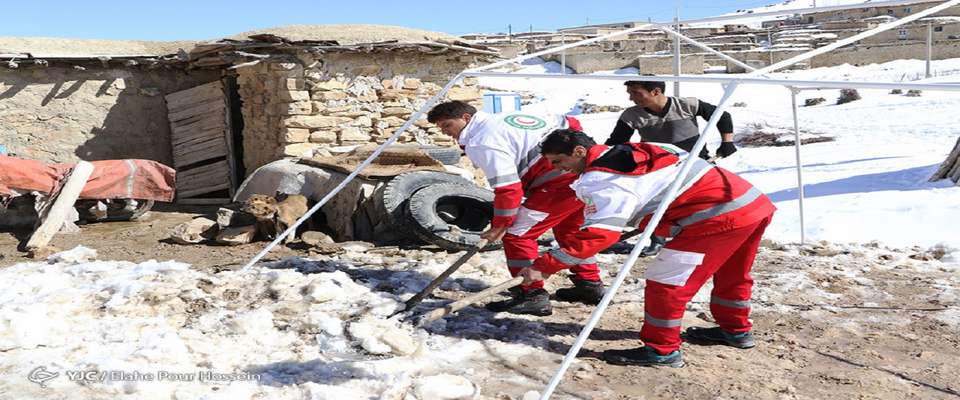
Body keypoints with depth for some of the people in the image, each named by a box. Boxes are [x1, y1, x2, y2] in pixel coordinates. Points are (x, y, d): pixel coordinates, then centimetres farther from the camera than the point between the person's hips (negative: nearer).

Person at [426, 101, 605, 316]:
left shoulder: (481, 143, -9)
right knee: (570, 230, 28)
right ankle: (590, 284, 39)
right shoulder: (504, 118, 19)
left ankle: (532, 296, 2)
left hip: (562, 181, -10)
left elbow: (508, 188, -15)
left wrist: (500, 226, -4)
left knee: (517, 234, -1)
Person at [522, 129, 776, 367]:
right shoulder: (628, 152, 18)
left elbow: (599, 233, -21)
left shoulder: (601, 179, -11)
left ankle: (662, 350, 9)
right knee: (730, 274, 29)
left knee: (664, 281, -2)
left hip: (722, 216, -10)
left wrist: (544, 266, -20)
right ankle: (736, 330, 48)